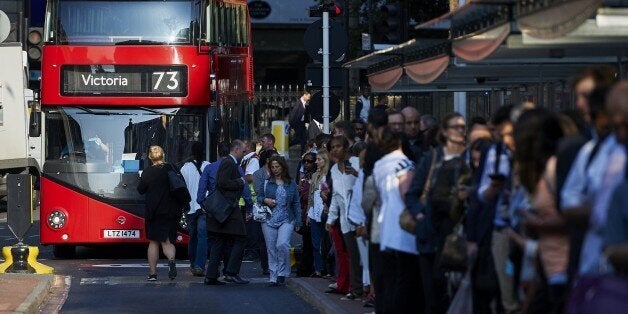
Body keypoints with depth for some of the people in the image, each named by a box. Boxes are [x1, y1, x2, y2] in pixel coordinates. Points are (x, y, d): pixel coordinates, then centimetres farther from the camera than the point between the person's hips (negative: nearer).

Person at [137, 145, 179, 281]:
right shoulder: (173, 169, -1)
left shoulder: (147, 173, -10)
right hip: (172, 212, 2)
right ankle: (171, 260, -23)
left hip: (154, 212, -2)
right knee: (167, 241, 7)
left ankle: (152, 272, 9)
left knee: (153, 242, 9)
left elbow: (141, 190, 2)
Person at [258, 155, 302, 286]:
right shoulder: (266, 183, 6)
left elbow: (296, 203, 8)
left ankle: (282, 273, -4)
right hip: (269, 220, 2)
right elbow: (258, 197, 13)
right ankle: (274, 277, 10)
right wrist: (265, 200, -10)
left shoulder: (291, 184, 6)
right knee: (271, 249, 2)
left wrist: (298, 221, 3)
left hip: (286, 220, -1)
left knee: (282, 245, -20)